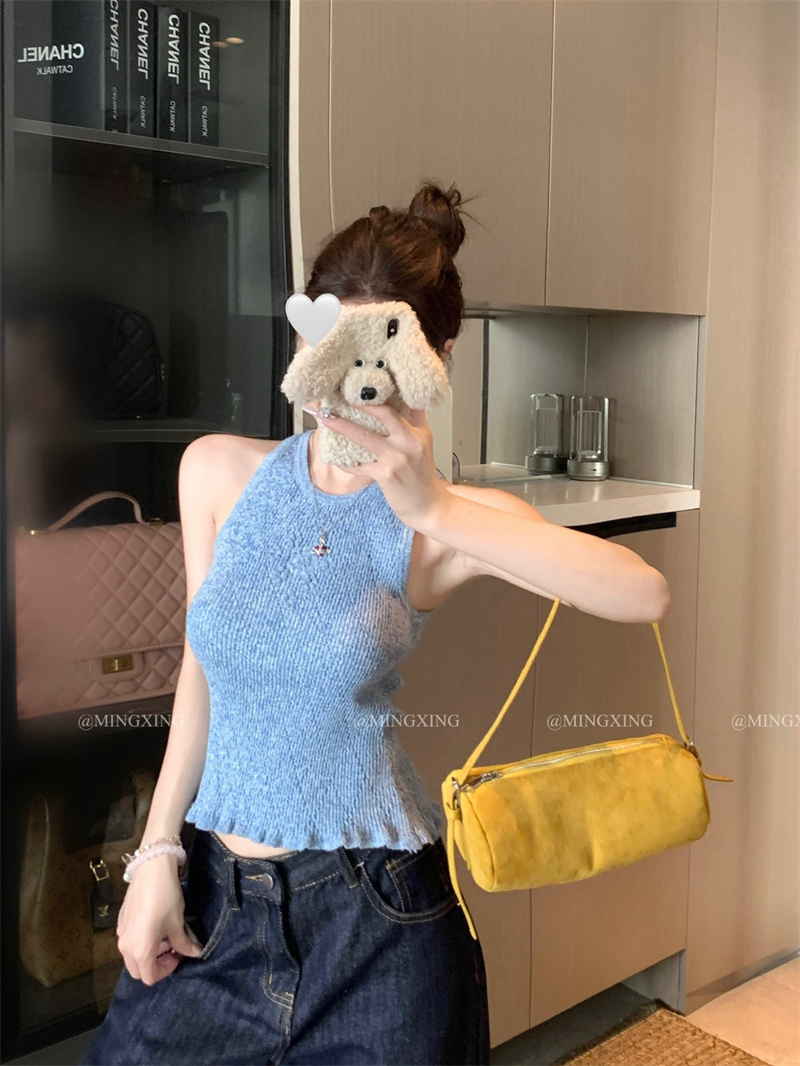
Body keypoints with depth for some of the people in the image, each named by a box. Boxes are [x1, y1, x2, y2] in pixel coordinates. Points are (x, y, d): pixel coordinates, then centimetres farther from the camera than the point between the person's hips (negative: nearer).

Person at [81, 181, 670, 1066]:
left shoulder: (441, 521, -11)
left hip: (374, 919, -3)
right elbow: (201, 670, 6)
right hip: (214, 898, 4)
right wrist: (156, 854, 4)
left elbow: (644, 595, -27)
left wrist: (438, 509, -32)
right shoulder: (217, 472, -2)